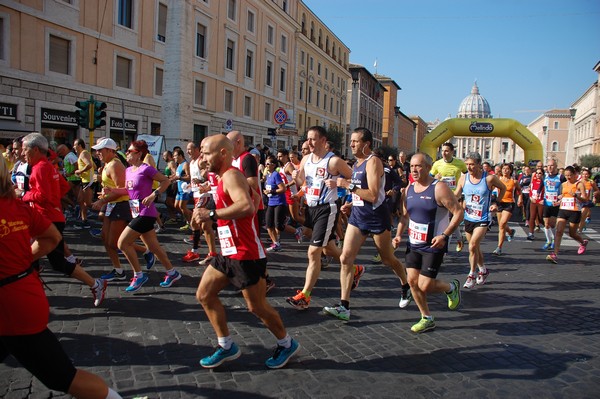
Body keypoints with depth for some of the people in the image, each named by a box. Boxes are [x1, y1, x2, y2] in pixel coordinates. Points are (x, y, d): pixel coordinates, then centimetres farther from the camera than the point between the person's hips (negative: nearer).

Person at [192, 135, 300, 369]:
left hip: (246, 255, -10)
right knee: (204, 295, 11)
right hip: (229, 252, 10)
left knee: (256, 306, 2)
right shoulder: (225, 177, 14)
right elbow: (255, 197, 28)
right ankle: (226, 347, 22)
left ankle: (286, 344, 25)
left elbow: (247, 206, -36)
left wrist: (211, 215, -32)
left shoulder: (231, 176, -17)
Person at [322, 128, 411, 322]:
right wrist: (351, 204, 8)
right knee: (345, 258, -5)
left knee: (388, 259, 11)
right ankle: (344, 307, -3)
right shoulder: (356, 164, 11)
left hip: (377, 217, -7)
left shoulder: (373, 162, -15)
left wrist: (348, 185, -24)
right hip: (358, 215, 7)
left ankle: (406, 288, 40)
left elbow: (373, 195, -25)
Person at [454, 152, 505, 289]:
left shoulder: (489, 178, -12)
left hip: (483, 218, -4)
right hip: (469, 217, 5)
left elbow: (503, 188, 6)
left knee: (472, 247, -15)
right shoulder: (463, 178, -3)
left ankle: (472, 275, 3)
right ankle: (483, 270, 39)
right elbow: (456, 195, -1)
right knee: (475, 248, 17)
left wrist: (496, 203, 0)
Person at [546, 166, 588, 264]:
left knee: (572, 234, 10)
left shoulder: (580, 184, -4)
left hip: (575, 212, -4)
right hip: (562, 210, 4)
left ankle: (583, 242, 45)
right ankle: (554, 254, -18)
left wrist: (575, 195, -25)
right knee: (559, 231, -11)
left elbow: (585, 200, -10)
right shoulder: (563, 185, 11)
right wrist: (559, 199, 7)